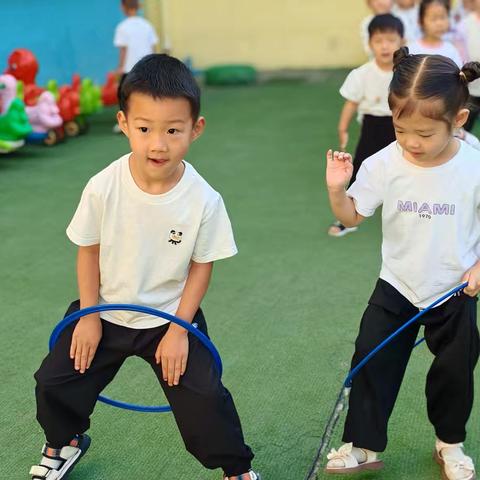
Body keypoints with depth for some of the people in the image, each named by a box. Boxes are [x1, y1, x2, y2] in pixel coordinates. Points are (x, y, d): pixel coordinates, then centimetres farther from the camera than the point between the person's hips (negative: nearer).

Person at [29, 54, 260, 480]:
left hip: (171, 316, -2)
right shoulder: (103, 187, -21)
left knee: (204, 397, -9)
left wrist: (179, 329, -11)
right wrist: (89, 317, -5)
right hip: (105, 311, 2)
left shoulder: (204, 201, -23)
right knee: (54, 382, 7)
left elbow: (201, 266, -10)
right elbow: (89, 251, -6)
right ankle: (64, 443, 40)